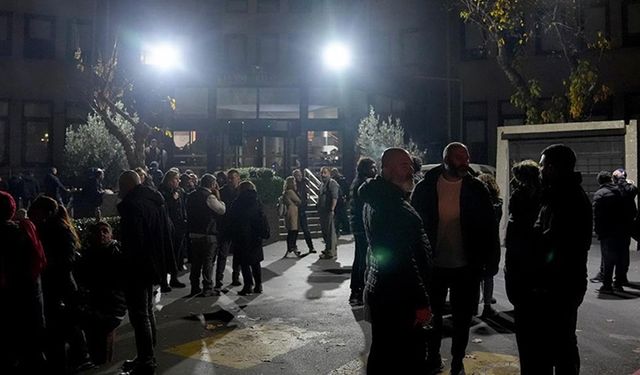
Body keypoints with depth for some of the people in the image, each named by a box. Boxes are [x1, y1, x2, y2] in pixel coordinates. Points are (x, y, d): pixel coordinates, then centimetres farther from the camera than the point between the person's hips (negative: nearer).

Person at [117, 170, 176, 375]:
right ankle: (147, 357, 31)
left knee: (139, 315, -2)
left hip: (137, 268, -10)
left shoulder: (132, 205, -19)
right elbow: (165, 232, 15)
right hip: (153, 264, 10)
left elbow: (133, 241, -24)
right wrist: (164, 263, 19)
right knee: (147, 311, 19)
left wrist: (127, 265, -15)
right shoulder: (155, 200, 10)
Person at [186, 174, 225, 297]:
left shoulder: (191, 195, 11)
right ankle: (207, 289, 3)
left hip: (193, 233, 7)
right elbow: (222, 210, -11)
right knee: (208, 262, 0)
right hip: (208, 235, -7)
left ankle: (195, 288, 20)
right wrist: (218, 197, -3)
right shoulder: (209, 197, -15)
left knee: (195, 262, 14)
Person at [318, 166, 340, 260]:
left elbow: (335, 198, -19)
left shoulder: (332, 183, -10)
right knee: (324, 231, 15)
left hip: (329, 211, -10)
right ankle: (327, 249, 27)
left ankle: (332, 253, -3)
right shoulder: (322, 184, 19)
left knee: (330, 232, -7)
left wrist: (332, 209, -25)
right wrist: (319, 209, 20)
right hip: (323, 212, 10)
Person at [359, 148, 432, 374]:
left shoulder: (377, 199, 15)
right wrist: (421, 302, -21)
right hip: (398, 298, -11)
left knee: (383, 356, 20)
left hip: (380, 293, 11)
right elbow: (403, 259, -24)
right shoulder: (392, 205, -20)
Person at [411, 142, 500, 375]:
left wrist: (491, 261, -4)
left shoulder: (476, 188, -4)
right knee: (432, 315, 15)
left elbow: (489, 227, -1)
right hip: (433, 265, 0)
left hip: (466, 267, 0)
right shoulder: (426, 187, -5)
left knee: (462, 318, 13)